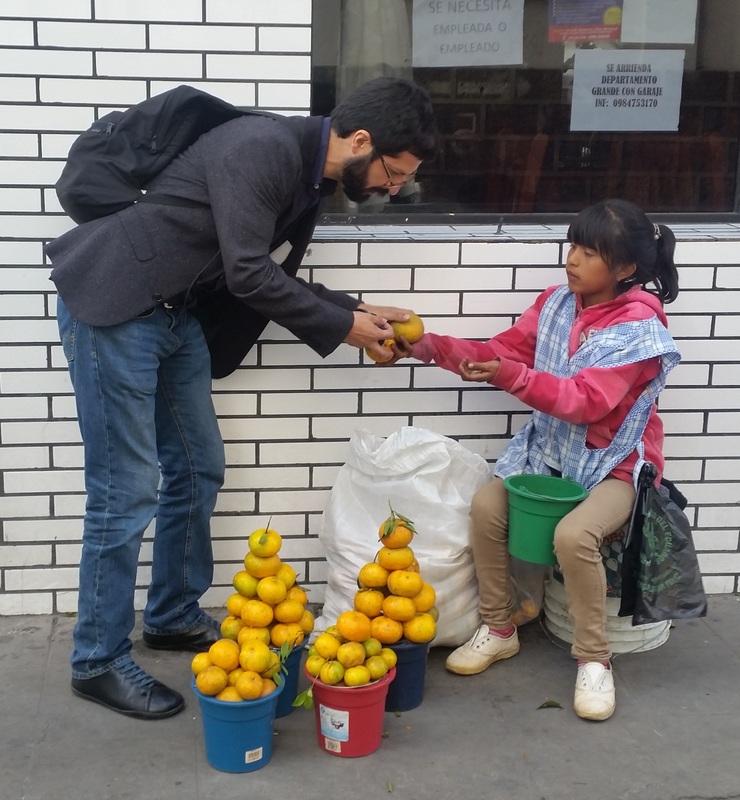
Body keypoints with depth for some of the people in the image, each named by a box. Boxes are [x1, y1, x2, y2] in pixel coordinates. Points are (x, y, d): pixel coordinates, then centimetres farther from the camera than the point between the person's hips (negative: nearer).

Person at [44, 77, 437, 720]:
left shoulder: (313, 175, 8)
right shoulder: (263, 148, -22)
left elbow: (278, 276, 14)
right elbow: (248, 275, -25)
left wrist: (357, 313, 3)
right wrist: (340, 327, -14)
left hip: (178, 315, 9)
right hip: (112, 305, -9)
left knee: (198, 468, 14)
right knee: (127, 489, -5)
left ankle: (173, 616, 31)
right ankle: (99, 661, 8)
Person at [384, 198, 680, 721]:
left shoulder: (640, 330, -19)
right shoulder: (557, 304, 0)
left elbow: (586, 401, -27)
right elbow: (504, 351, 2)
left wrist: (511, 377, -38)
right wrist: (429, 347, -11)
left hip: (613, 465, -6)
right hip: (550, 451, 6)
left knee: (573, 533, -32)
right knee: (486, 506, -16)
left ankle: (594, 659, -10)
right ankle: (499, 630, 4)